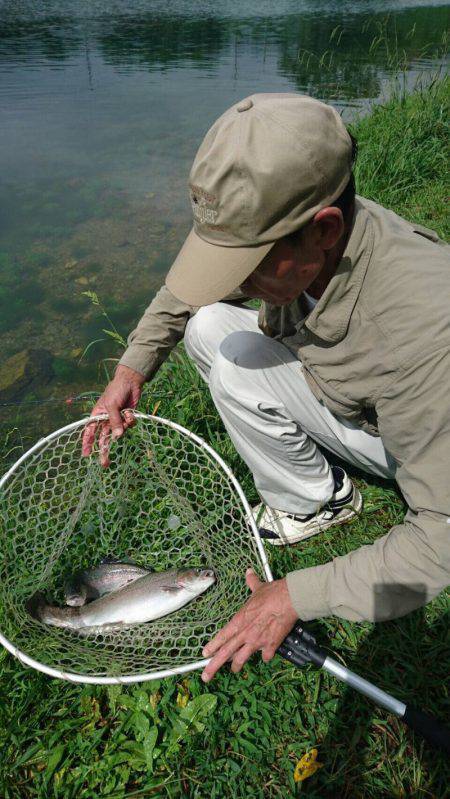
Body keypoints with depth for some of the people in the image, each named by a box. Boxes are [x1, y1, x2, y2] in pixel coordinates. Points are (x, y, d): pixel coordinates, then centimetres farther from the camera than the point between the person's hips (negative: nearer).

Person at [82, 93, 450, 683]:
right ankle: (313, 499, -3)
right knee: (208, 326, -14)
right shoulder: (283, 236, -22)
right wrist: (133, 367, -12)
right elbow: (185, 289, 0)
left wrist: (297, 596, -31)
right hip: (323, 385, 6)